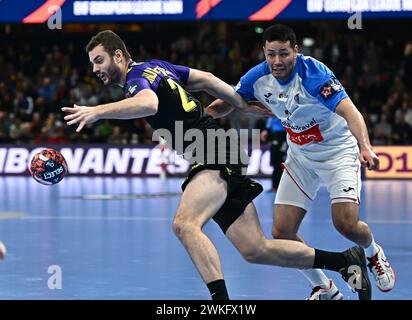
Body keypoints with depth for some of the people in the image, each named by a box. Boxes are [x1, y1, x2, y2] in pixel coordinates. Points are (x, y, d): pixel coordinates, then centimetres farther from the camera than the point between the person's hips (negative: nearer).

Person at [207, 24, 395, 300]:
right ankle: (324, 289, 17)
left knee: (346, 224, -21)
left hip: (338, 150, -5)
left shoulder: (313, 73, -27)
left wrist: (365, 147, -54)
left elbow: (349, 111, -37)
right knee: (281, 232, -5)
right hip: (300, 155, 5)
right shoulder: (258, 77, -11)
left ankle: (373, 254, 17)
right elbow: (225, 104, 2)